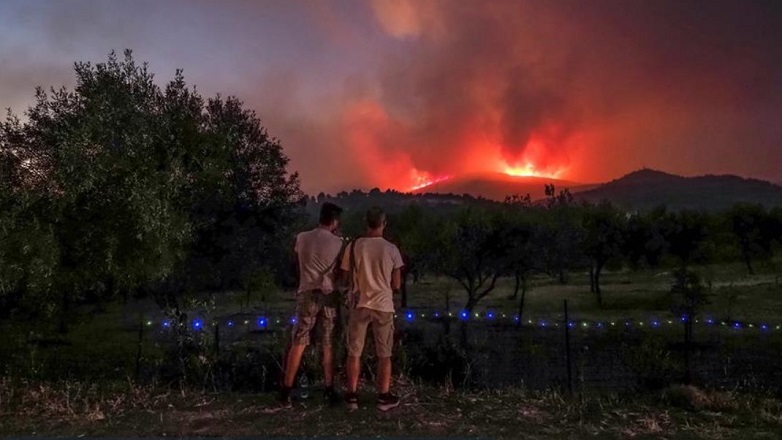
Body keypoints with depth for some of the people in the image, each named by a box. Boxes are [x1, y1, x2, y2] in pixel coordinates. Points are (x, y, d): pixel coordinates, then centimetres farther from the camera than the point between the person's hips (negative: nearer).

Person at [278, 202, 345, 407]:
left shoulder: (302, 238, 1)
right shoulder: (338, 243, -5)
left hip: (307, 294, 1)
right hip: (329, 296, -1)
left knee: (298, 344, 6)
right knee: (328, 345, 8)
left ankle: (286, 390, 8)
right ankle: (329, 390, 14)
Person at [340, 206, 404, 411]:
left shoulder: (354, 246, -6)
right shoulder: (391, 249, -7)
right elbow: (396, 285, -2)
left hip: (359, 305, 1)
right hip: (383, 306, -1)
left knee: (354, 352, 11)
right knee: (384, 354, 10)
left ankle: (352, 395, 16)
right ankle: (384, 397, 16)